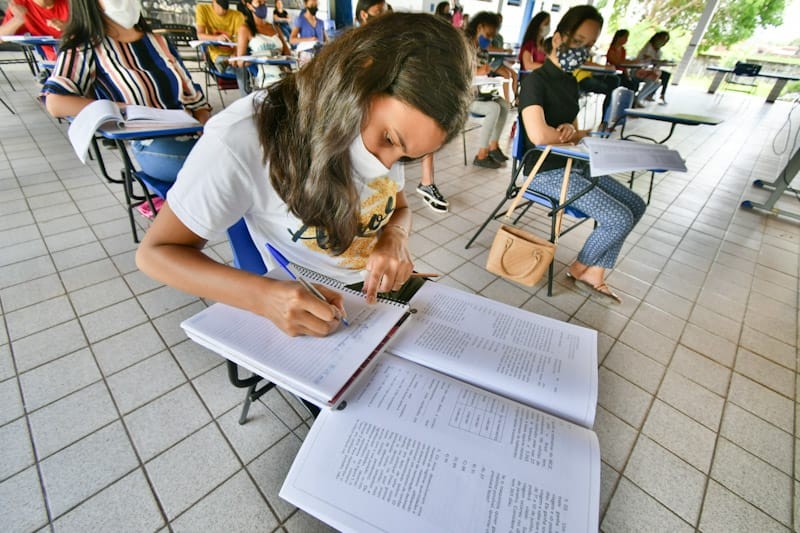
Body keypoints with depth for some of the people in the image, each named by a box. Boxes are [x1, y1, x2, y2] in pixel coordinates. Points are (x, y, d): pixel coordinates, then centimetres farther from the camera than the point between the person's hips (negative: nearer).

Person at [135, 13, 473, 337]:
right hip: (312, 315, -4)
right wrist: (263, 295, -33)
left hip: (392, 294, 5)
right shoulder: (241, 140, -23)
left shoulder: (389, 122, -6)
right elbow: (155, 252, -16)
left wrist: (396, 237, -17)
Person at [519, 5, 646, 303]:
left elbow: (570, 124, 19)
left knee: (635, 205, 7)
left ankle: (595, 273, 11)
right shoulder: (535, 80, -15)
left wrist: (571, 130, -9)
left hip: (573, 164, 10)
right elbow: (539, 135, -30)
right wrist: (580, 135, -10)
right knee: (620, 218, -14)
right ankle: (579, 267, 13)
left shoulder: (570, 81, 13)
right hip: (546, 171, -9)